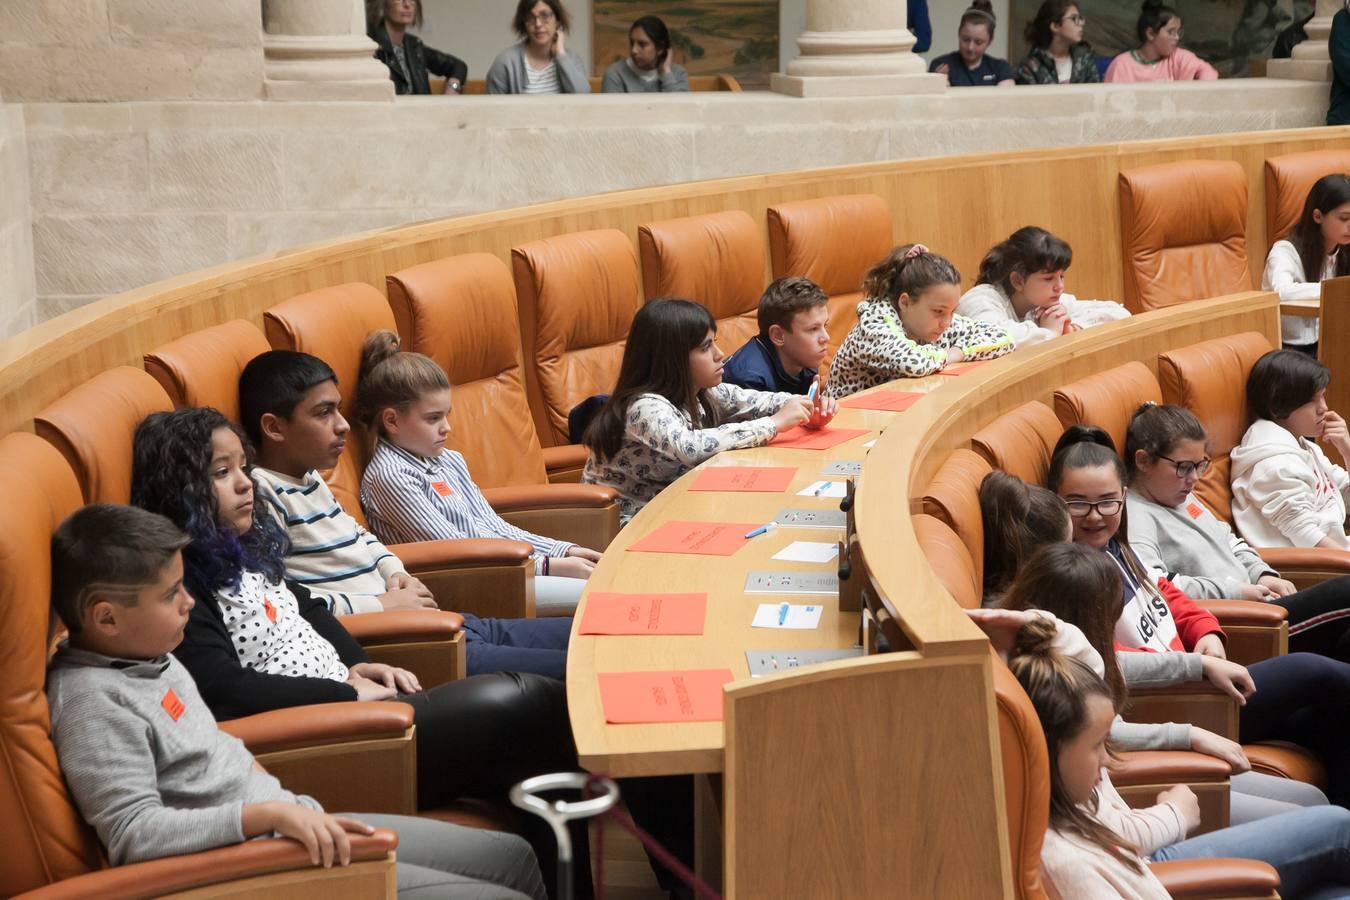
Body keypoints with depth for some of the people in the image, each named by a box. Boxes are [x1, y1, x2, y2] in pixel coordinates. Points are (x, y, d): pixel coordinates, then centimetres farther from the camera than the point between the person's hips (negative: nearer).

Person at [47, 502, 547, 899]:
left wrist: (294, 807, 8)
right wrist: (268, 813, -31)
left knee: (513, 857, 12)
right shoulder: (93, 703, -19)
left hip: (294, 830, 10)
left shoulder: (149, 657, 9)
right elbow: (134, 831, -27)